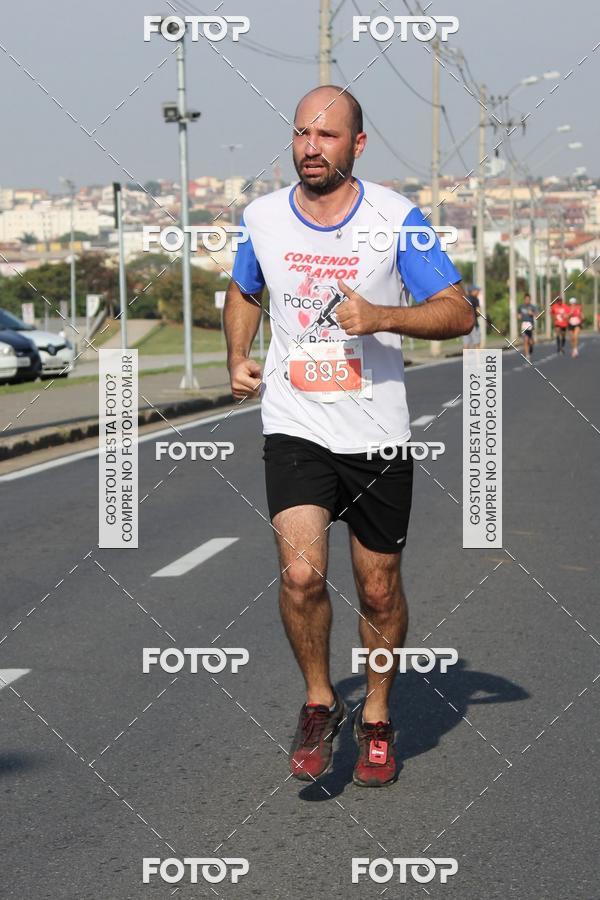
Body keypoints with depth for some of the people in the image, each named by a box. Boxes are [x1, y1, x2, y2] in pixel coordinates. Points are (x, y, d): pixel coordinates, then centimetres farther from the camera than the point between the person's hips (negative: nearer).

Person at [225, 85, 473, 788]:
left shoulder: (396, 217, -6)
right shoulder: (262, 218, 2)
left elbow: (458, 312, -6)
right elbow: (243, 293, 23)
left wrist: (383, 317, -22)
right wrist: (237, 359, 7)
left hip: (378, 435, -1)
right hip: (295, 429, 1)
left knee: (379, 592, 8)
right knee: (301, 574, -17)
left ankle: (376, 718, 31)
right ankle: (319, 703, 7)